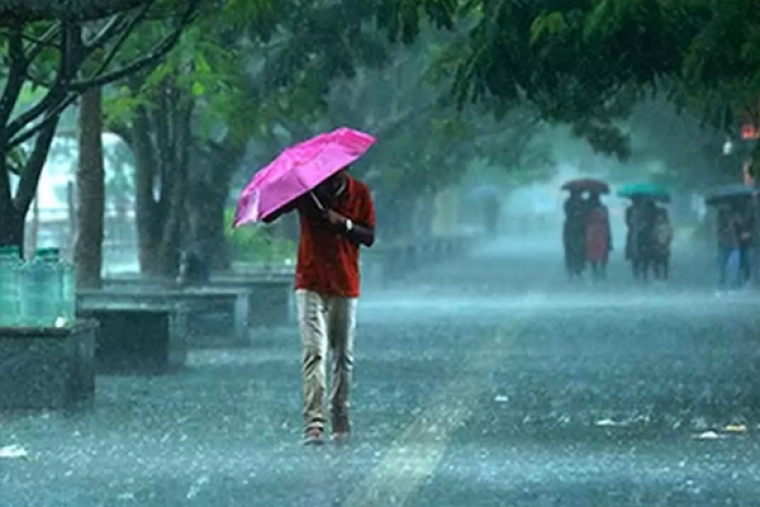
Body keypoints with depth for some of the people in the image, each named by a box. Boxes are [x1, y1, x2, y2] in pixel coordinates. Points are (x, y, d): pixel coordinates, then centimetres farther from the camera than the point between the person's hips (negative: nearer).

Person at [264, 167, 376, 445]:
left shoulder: (360, 193, 1)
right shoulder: (305, 190, -3)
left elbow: (369, 237, -1)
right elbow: (268, 216, -7)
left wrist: (344, 224, -18)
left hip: (345, 286, 2)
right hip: (311, 284, -2)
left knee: (343, 356, 9)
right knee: (315, 352, -12)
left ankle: (341, 421, 22)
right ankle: (314, 424, -19)